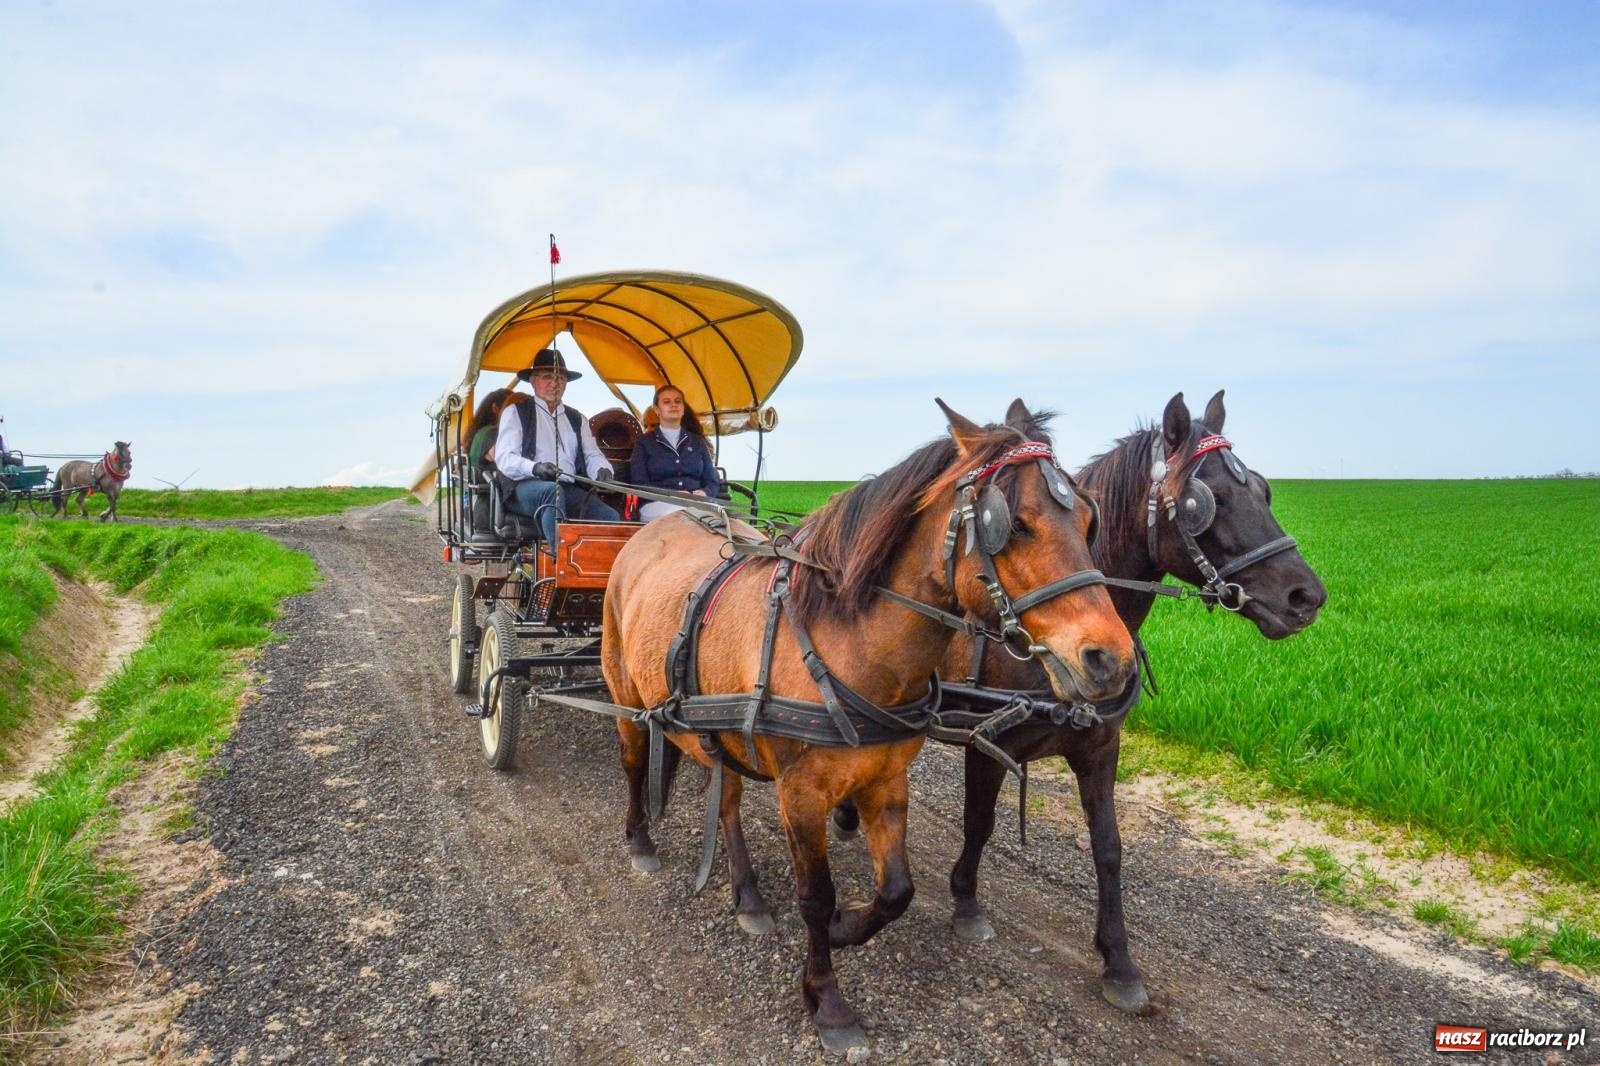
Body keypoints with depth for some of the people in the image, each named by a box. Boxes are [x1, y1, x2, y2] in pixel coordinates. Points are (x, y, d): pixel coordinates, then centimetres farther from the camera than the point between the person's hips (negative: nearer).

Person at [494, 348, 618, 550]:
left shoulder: (577, 419, 26)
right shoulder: (515, 412, 13)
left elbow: (592, 456, 19)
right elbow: (504, 458, 1)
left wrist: (602, 470, -7)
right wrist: (534, 468, -21)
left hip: (570, 490, 4)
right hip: (527, 488, -4)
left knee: (610, 517, -25)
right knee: (552, 491, -39)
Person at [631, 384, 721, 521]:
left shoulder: (697, 441, 22)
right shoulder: (644, 442, 13)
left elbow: (713, 481, 18)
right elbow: (640, 484, 2)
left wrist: (704, 493, -8)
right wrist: (672, 495, -16)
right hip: (659, 504, -3)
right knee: (674, 514, -42)